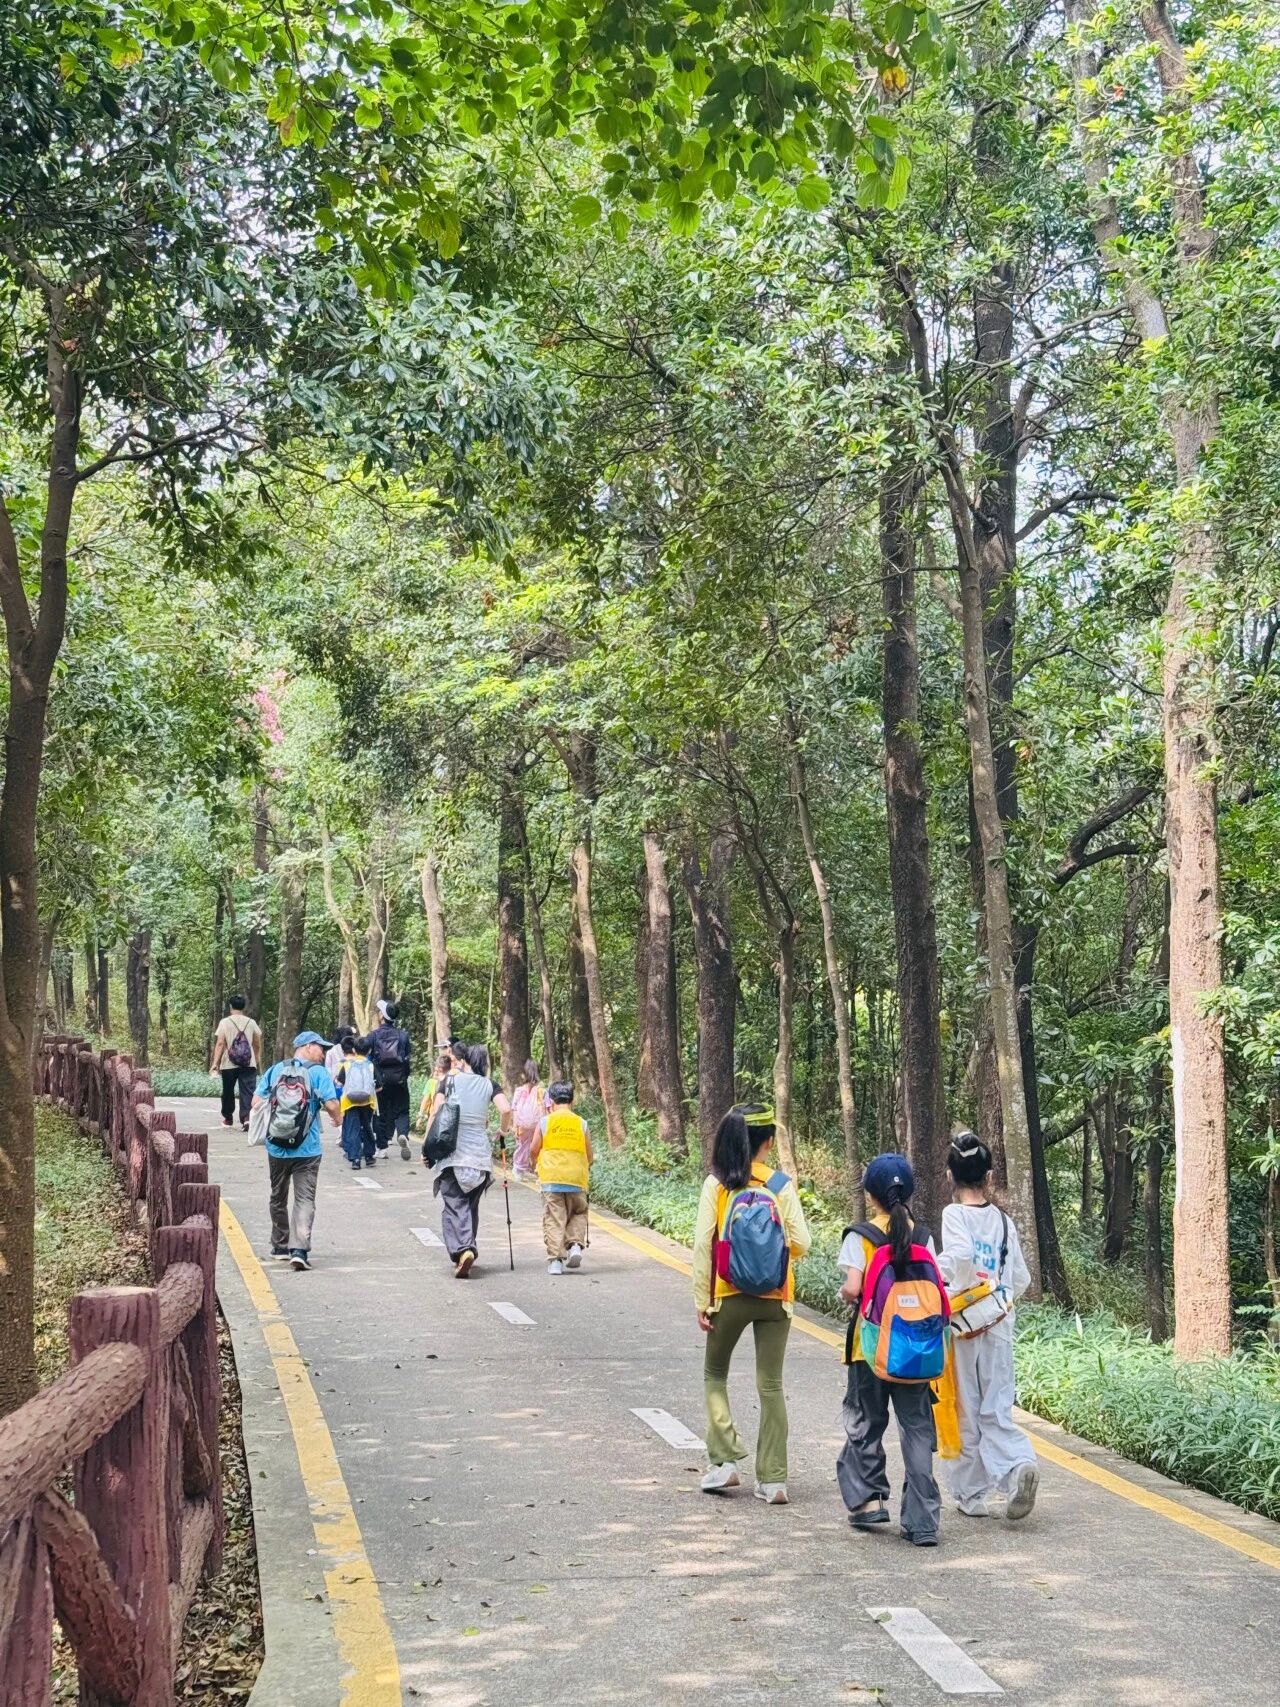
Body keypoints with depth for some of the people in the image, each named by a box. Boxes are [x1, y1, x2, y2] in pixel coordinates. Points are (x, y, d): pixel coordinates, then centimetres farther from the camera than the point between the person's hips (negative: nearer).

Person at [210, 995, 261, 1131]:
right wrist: (255, 1059, 29)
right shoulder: (251, 1023, 5)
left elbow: (220, 1043, -10)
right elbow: (258, 1045, 12)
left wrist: (215, 1063, -10)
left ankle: (227, 1117, 30)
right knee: (247, 1092, -4)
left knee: (228, 1091, 16)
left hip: (229, 1064, -1)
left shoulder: (225, 1022, -3)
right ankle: (247, 1117, -22)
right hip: (249, 1064, 1)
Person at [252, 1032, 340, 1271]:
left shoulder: (274, 1070, 6)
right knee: (305, 1200, -2)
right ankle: (299, 1249, -16)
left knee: (278, 1198, 19)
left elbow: (256, 1102, 3)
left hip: (276, 1147, 4)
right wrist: (336, 1117, 9)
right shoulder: (318, 1072, -5)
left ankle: (280, 1245, 30)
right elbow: (332, 1106, -13)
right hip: (307, 1150, -4)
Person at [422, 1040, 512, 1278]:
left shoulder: (450, 1081, 1)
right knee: (471, 1204, 18)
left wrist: (427, 1146, 1)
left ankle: (462, 1249, -26)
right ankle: (470, 1248, 21)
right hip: (479, 1154, 3)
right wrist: (504, 1131, 13)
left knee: (454, 1204, -6)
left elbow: (435, 1114, -5)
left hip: (452, 1152, -3)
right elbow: (506, 1110, -7)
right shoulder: (488, 1085, 7)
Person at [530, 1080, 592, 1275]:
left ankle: (555, 1259, -6)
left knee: (553, 1220, 2)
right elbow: (589, 1156, 9)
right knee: (578, 1214, 18)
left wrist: (536, 1164, 25)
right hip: (576, 1178, 1)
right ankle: (575, 1245, -4)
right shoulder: (581, 1123, 5)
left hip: (551, 1178, -1)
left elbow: (533, 1150, 5)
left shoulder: (545, 1122, 2)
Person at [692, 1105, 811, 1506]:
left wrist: (701, 1299, -3)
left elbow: (703, 1244, -9)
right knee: (771, 1385, 8)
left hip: (729, 1295, -1)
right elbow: (801, 1243, -7)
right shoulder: (782, 1186, -6)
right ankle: (772, 1480, 8)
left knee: (715, 1374, 18)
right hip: (774, 1297, 1)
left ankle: (725, 1459, 6)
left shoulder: (716, 1185, -7)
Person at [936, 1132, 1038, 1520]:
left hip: (961, 1326, -4)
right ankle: (1019, 1463, -20)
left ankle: (971, 1494, 14)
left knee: (963, 1413, 7)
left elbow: (960, 1254, -28)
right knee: (996, 1411, 6)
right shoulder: (1003, 1219, 8)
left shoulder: (955, 1214, -8)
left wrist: (964, 1288, -13)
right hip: (999, 1328, 4)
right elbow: (1021, 1278, 10)